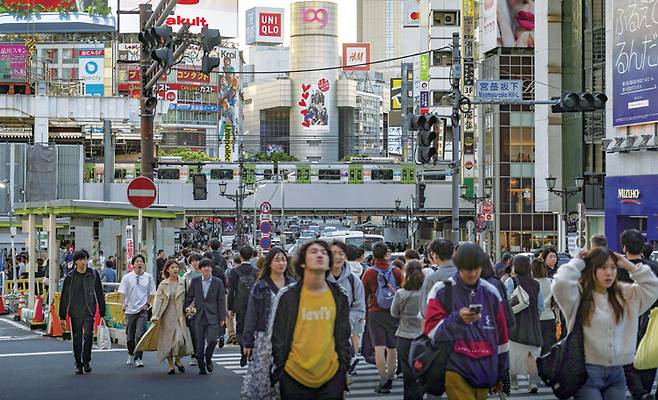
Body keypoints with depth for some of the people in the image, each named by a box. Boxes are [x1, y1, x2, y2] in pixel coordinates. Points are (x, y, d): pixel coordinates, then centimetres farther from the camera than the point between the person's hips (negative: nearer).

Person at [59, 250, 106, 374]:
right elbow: (64, 298, 4)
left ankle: (86, 361, 4)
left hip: (89, 311, 0)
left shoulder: (93, 275, 3)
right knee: (77, 338, 3)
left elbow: (99, 294, 9)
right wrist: (62, 317, 2)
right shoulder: (70, 277, 0)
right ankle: (78, 364, 15)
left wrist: (102, 313, 7)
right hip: (75, 312, 0)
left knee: (88, 335, -13)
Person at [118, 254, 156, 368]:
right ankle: (131, 355, 32)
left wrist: (147, 304, 2)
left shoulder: (148, 277, 4)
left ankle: (138, 358, -7)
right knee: (130, 335, 11)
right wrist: (124, 304, -12)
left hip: (142, 310, -1)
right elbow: (122, 292, 0)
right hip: (130, 310, 1)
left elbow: (152, 293, 11)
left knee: (140, 334, -12)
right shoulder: (127, 277, 1)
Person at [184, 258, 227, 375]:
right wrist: (186, 307, -5)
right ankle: (201, 367, 16)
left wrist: (222, 318, 0)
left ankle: (208, 358, 15)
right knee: (199, 344, 4)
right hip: (198, 316, 1)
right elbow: (189, 297, 11)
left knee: (212, 340, -15)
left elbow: (221, 301, 3)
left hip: (212, 316, -1)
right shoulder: (195, 281, 6)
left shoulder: (218, 282, 2)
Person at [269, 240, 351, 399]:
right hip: (294, 378, -2)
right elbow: (275, 338, 1)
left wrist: (343, 372, 10)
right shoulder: (287, 295, -3)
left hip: (331, 379, 2)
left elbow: (344, 338, 11)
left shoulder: (339, 296, 5)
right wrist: (275, 377, 0)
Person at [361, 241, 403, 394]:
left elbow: (363, 296, 2)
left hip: (375, 313, -2)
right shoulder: (396, 272, -3)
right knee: (392, 348, 12)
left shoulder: (369, 273, -4)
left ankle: (383, 381, -14)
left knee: (379, 348, -5)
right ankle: (390, 379, 20)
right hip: (394, 313, 2)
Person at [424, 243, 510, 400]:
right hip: (455, 369, -4)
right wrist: (457, 319, -25)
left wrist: (501, 374, 19)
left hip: (483, 371, 4)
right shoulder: (441, 290, -3)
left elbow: (501, 334, 16)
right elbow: (431, 331, -8)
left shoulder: (491, 293, 10)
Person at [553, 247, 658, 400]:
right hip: (587, 372, -5)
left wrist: (629, 266, 4)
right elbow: (561, 284, -25)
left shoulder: (625, 294, 9)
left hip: (616, 373, 5)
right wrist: (577, 262, -9)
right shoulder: (579, 294, -7)